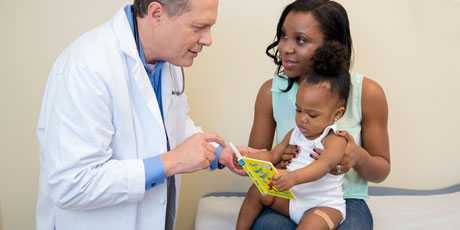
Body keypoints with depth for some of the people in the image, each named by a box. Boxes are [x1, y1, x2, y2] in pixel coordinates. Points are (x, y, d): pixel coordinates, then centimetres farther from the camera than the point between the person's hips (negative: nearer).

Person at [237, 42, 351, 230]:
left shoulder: (335, 140, -16)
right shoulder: (295, 134, 6)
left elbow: (322, 166, -34)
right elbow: (273, 156, 11)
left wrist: (293, 177, -52)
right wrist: (247, 156, -9)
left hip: (324, 205, -7)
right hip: (293, 197, 7)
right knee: (257, 190, -1)